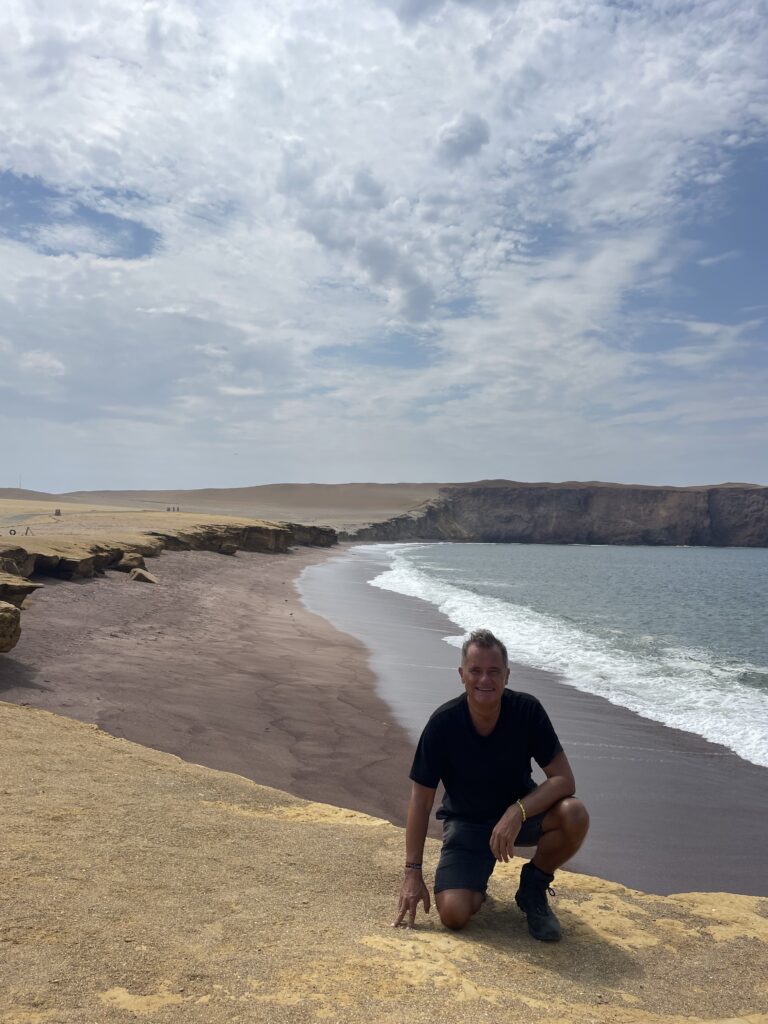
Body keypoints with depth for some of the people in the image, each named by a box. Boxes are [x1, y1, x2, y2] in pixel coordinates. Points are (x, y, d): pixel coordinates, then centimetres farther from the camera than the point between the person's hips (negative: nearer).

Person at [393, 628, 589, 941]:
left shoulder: (527, 710, -19)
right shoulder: (443, 723, -20)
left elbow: (564, 779, -18)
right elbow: (421, 800, -13)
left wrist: (516, 812, -34)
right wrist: (413, 872, -14)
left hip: (520, 811, 1)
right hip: (466, 822, -1)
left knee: (574, 815, -29)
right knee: (453, 913, -22)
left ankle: (533, 886, 1)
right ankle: (477, 880, 16)